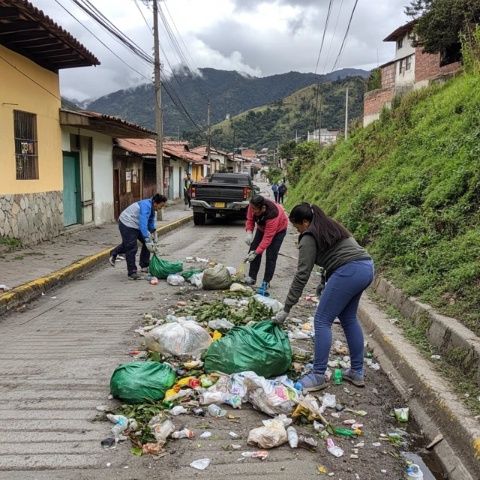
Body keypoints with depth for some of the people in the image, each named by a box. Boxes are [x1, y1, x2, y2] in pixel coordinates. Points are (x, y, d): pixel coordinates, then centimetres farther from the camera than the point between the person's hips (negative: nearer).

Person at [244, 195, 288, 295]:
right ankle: (252, 277, 4)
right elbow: (250, 219, -12)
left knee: (271, 256, -14)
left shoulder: (272, 215, -44)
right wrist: (249, 232, -31)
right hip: (262, 227, 6)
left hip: (278, 229, -6)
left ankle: (266, 283, -6)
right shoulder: (253, 206, -30)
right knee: (253, 250, -3)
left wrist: (256, 253, -44)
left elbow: (267, 238, -41)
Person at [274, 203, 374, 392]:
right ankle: (357, 372, 25)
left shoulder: (309, 237, -3)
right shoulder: (331, 226, 23)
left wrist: (286, 309, -3)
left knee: (322, 321, -1)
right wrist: (327, 283, 22)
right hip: (366, 267, 10)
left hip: (350, 272, -10)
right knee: (348, 318, 20)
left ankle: (318, 376, 2)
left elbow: (302, 275, -6)